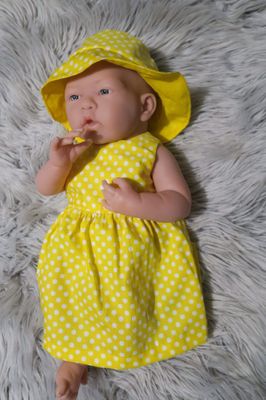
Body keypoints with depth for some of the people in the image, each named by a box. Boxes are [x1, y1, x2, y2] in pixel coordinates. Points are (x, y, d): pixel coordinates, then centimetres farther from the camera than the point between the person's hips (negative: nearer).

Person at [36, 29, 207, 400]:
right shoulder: (76, 149, 6)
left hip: (139, 244, -2)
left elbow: (180, 203, -8)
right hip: (80, 244, 3)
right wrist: (58, 163, -14)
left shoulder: (151, 149, -5)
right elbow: (45, 189, 8)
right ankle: (73, 350, 10)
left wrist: (137, 203, -25)